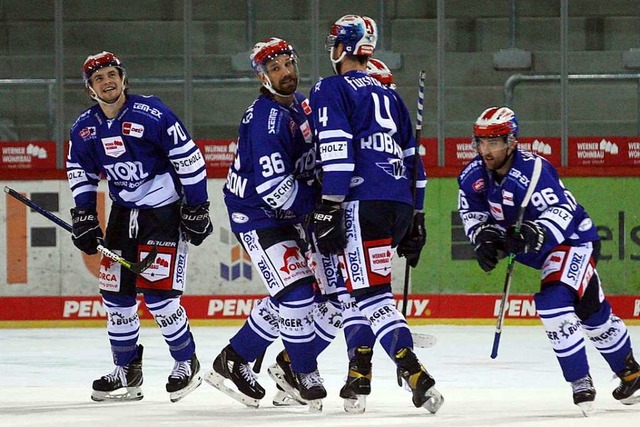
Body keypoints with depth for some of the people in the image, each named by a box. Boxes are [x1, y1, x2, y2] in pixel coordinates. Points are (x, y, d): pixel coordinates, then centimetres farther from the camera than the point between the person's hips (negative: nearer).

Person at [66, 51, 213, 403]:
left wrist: (197, 208, -13)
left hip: (165, 210, -7)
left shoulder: (151, 114, -19)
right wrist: (84, 217, 4)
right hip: (123, 212, 7)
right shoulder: (84, 128, 0)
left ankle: (187, 363, 5)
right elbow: (80, 172, 14)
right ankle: (126, 372, 18)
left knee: (157, 293, -14)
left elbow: (189, 159, -15)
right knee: (115, 294, 4)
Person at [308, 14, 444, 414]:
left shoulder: (332, 90, 3)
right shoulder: (389, 95, 25)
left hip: (365, 201, -7)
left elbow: (337, 151, -11)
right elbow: (413, 159, 25)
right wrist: (415, 221, 29)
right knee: (349, 281, 18)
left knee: (372, 292, -10)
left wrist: (329, 208, -13)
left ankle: (415, 375, -26)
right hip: (402, 205, 7)